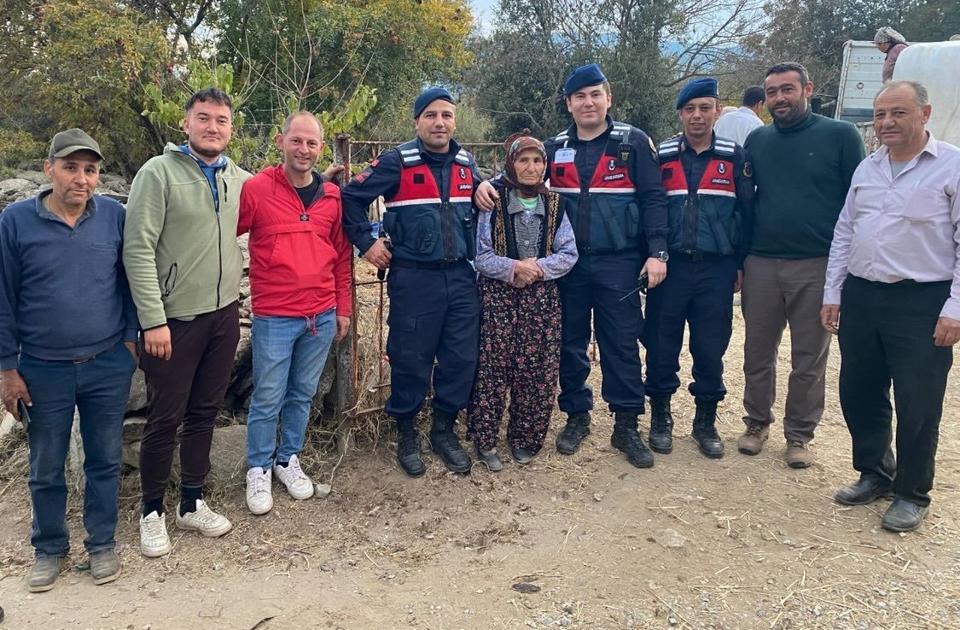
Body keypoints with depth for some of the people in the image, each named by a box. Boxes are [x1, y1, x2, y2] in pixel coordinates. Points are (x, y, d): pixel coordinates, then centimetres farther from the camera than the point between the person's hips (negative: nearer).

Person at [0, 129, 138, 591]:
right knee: (46, 468, 14)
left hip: (108, 365, 1)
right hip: (43, 370, 0)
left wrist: (130, 339, 3)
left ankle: (102, 542, 30)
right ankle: (50, 548, 33)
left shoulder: (115, 217, -4)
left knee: (105, 459, 12)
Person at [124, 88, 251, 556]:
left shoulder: (240, 179, 6)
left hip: (225, 315, 5)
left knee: (205, 413, 15)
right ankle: (152, 511, 24)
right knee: (165, 418, 5)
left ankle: (192, 503, 30)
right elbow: (138, 250, -14)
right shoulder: (159, 172, -9)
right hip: (175, 319, -5)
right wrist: (153, 320, -17)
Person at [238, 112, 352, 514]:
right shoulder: (256, 189, -7)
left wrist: (343, 309, 12)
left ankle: (288, 459, 33)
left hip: (322, 316, 4)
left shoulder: (332, 196, 6)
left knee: (303, 394, 15)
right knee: (267, 398, 5)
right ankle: (259, 469, 24)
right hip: (273, 317, -4)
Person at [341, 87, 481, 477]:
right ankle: (406, 434, 22)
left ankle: (445, 430, 25)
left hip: (461, 277, 5)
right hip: (413, 279, -4)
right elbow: (351, 197, -4)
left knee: (461, 359, 6)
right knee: (411, 360, 3)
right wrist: (367, 242, -6)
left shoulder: (466, 164, 10)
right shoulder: (396, 163, -6)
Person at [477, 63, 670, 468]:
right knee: (570, 343, 10)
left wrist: (656, 252, -13)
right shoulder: (555, 149, 9)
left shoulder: (633, 143, 0)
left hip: (619, 264, -3)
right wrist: (486, 184, -7)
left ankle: (626, 426, 13)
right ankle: (576, 417, 25)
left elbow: (653, 199, -4)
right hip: (569, 264, 3)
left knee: (621, 344, 2)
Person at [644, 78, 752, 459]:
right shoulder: (661, 156, 5)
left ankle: (706, 421, 22)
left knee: (711, 348, 6)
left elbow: (747, 212, 6)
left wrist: (742, 264, 4)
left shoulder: (734, 157, 5)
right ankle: (660, 416, 21)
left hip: (716, 269, 0)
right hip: (670, 266, 0)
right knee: (662, 345, 4)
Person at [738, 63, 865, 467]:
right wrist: (738, 260, 8)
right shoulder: (757, 141, 10)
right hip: (761, 265, 3)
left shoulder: (840, 136, -1)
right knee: (757, 353, 11)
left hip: (817, 266, -3)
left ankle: (799, 435, 21)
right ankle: (757, 423, 27)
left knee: (809, 358, 7)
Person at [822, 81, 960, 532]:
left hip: (922, 302, -5)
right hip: (860, 296, 6)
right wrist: (832, 293, 11)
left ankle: (911, 493, 21)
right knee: (858, 394, 13)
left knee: (917, 405, 3)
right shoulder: (866, 168, 12)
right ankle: (875, 474, 33)